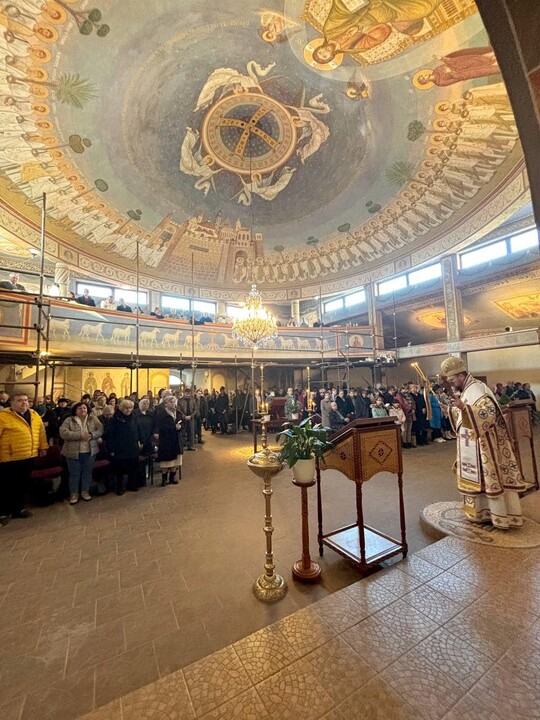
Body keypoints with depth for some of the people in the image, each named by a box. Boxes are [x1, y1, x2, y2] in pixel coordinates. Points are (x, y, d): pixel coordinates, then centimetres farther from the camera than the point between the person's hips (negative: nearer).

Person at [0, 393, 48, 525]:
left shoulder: (34, 415, 6)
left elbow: (41, 431, 14)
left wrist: (43, 447, 14)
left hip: (28, 458, 5)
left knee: (23, 485, 15)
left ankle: (18, 509, 29)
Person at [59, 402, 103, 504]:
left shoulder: (93, 418, 2)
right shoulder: (69, 420, -4)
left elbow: (100, 429, -2)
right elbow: (63, 433, -17)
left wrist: (92, 435, -21)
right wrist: (80, 435, -25)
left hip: (89, 451, 2)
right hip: (73, 452, -2)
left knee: (87, 472, 13)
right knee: (74, 473, 9)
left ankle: (85, 491, 29)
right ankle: (74, 494, 26)